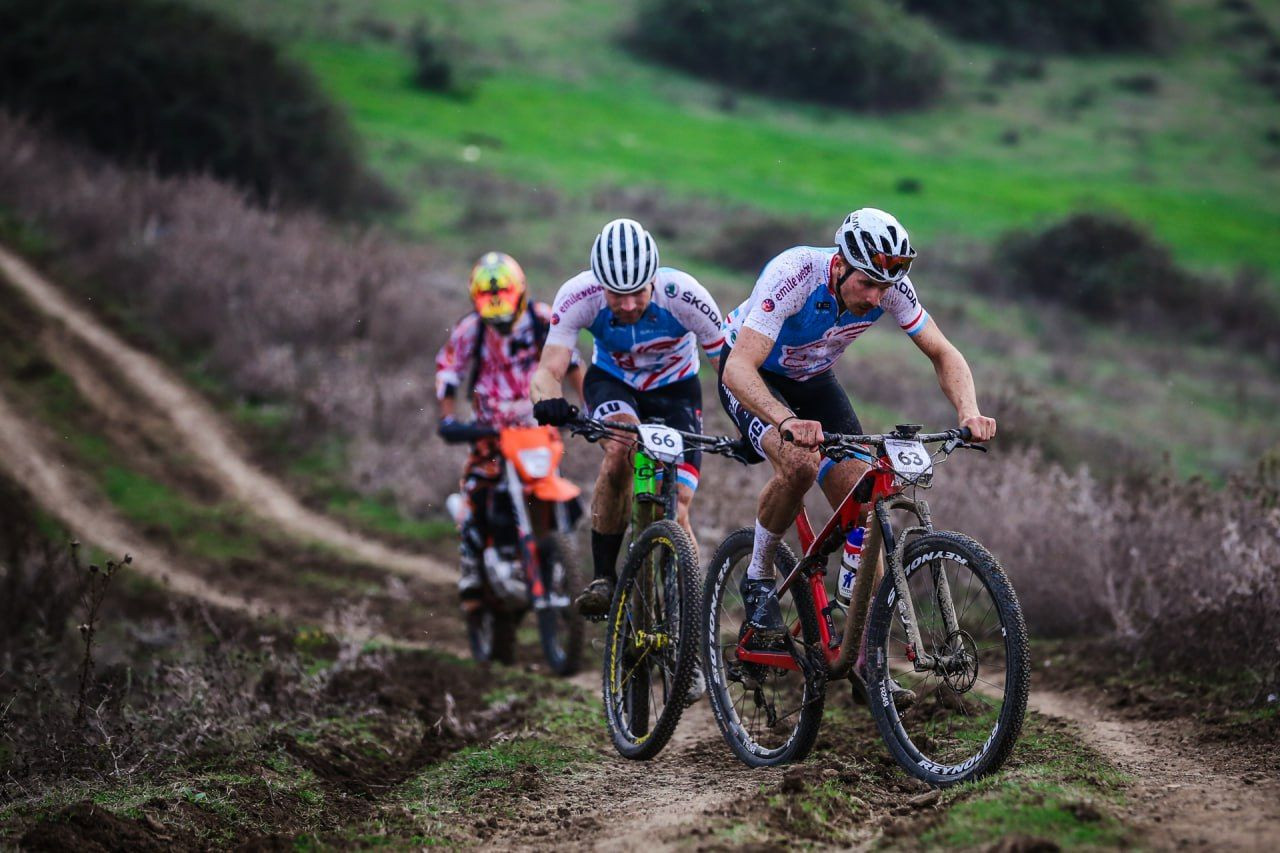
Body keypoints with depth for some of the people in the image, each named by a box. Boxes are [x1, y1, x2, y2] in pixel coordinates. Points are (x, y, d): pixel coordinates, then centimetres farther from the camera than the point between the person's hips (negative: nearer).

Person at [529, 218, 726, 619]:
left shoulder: (683, 295, -32)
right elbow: (548, 370, -32)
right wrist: (548, 399, -56)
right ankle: (603, 578, -21)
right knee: (620, 447, -34)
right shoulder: (578, 295, -30)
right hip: (612, 382, 0)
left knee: (675, 514, -13)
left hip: (674, 389, 0)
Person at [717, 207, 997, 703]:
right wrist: (788, 421, -61)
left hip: (813, 381, 5)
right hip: (753, 379, -5)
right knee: (800, 463, -34)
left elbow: (943, 354, -13)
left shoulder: (888, 284, -23)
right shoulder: (794, 274, -37)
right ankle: (759, 578, -9)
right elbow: (738, 368, -44)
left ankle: (868, 657, -3)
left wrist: (969, 413, -33)